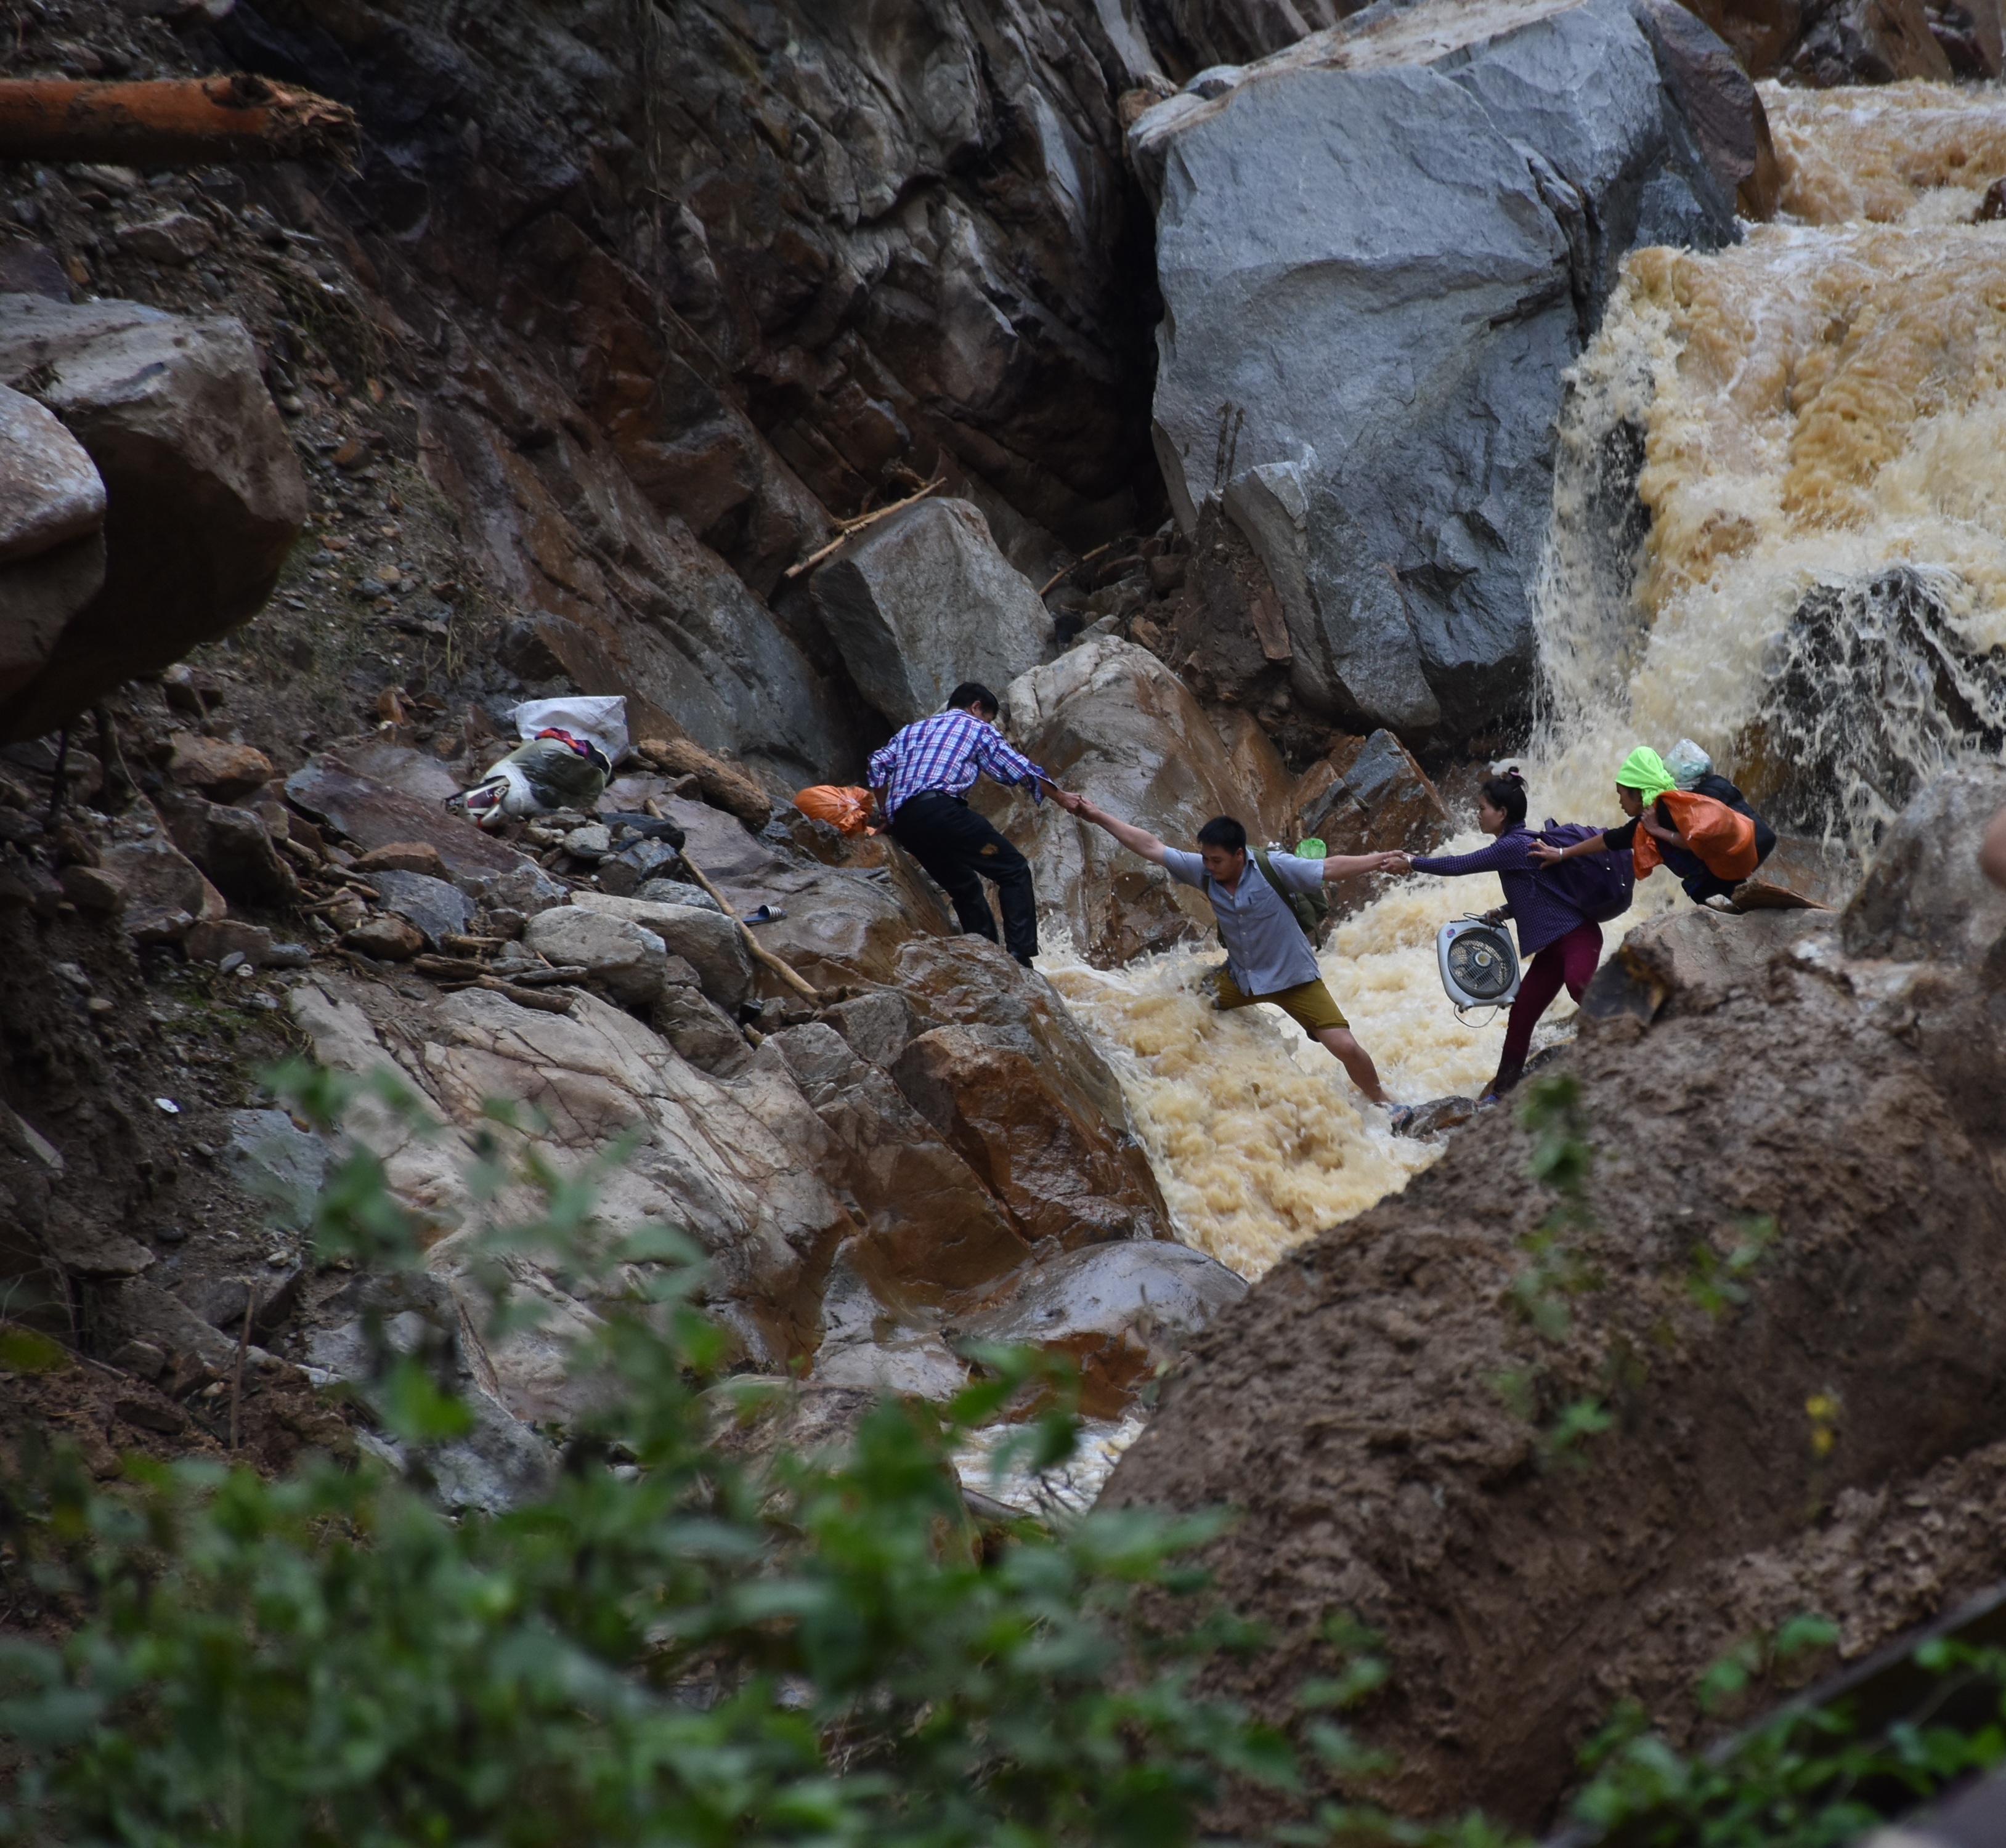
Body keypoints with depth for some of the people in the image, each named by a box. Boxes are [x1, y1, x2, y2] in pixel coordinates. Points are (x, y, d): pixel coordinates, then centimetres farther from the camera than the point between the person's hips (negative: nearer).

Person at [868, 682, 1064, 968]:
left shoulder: (913, 729, 33)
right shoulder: (977, 729, 18)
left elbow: (879, 764, 18)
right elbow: (1020, 770, 12)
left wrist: (888, 817, 24)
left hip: (902, 823, 7)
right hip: (941, 808, -6)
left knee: (964, 887, 22)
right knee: (1014, 870, 0)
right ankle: (1020, 958, -14)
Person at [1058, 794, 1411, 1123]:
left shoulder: (1273, 868, -25)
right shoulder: (1201, 871, -14)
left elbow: (1329, 868, -28)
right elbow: (1150, 847, -10)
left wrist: (1376, 861, -43)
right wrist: (1097, 816, -12)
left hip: (1294, 977, -5)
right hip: (1240, 976, 5)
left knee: (1345, 1047, -11)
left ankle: (1382, 1101, 16)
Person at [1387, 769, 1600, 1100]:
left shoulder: (1513, 845, -15)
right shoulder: (1521, 842, 15)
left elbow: (1458, 866, -11)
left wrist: (1413, 863, 1)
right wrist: (1504, 912, 10)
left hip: (1575, 936, -10)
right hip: (1552, 945, 10)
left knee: (1581, 987, -36)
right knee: (1520, 1019, 11)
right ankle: (1501, 1090, 20)